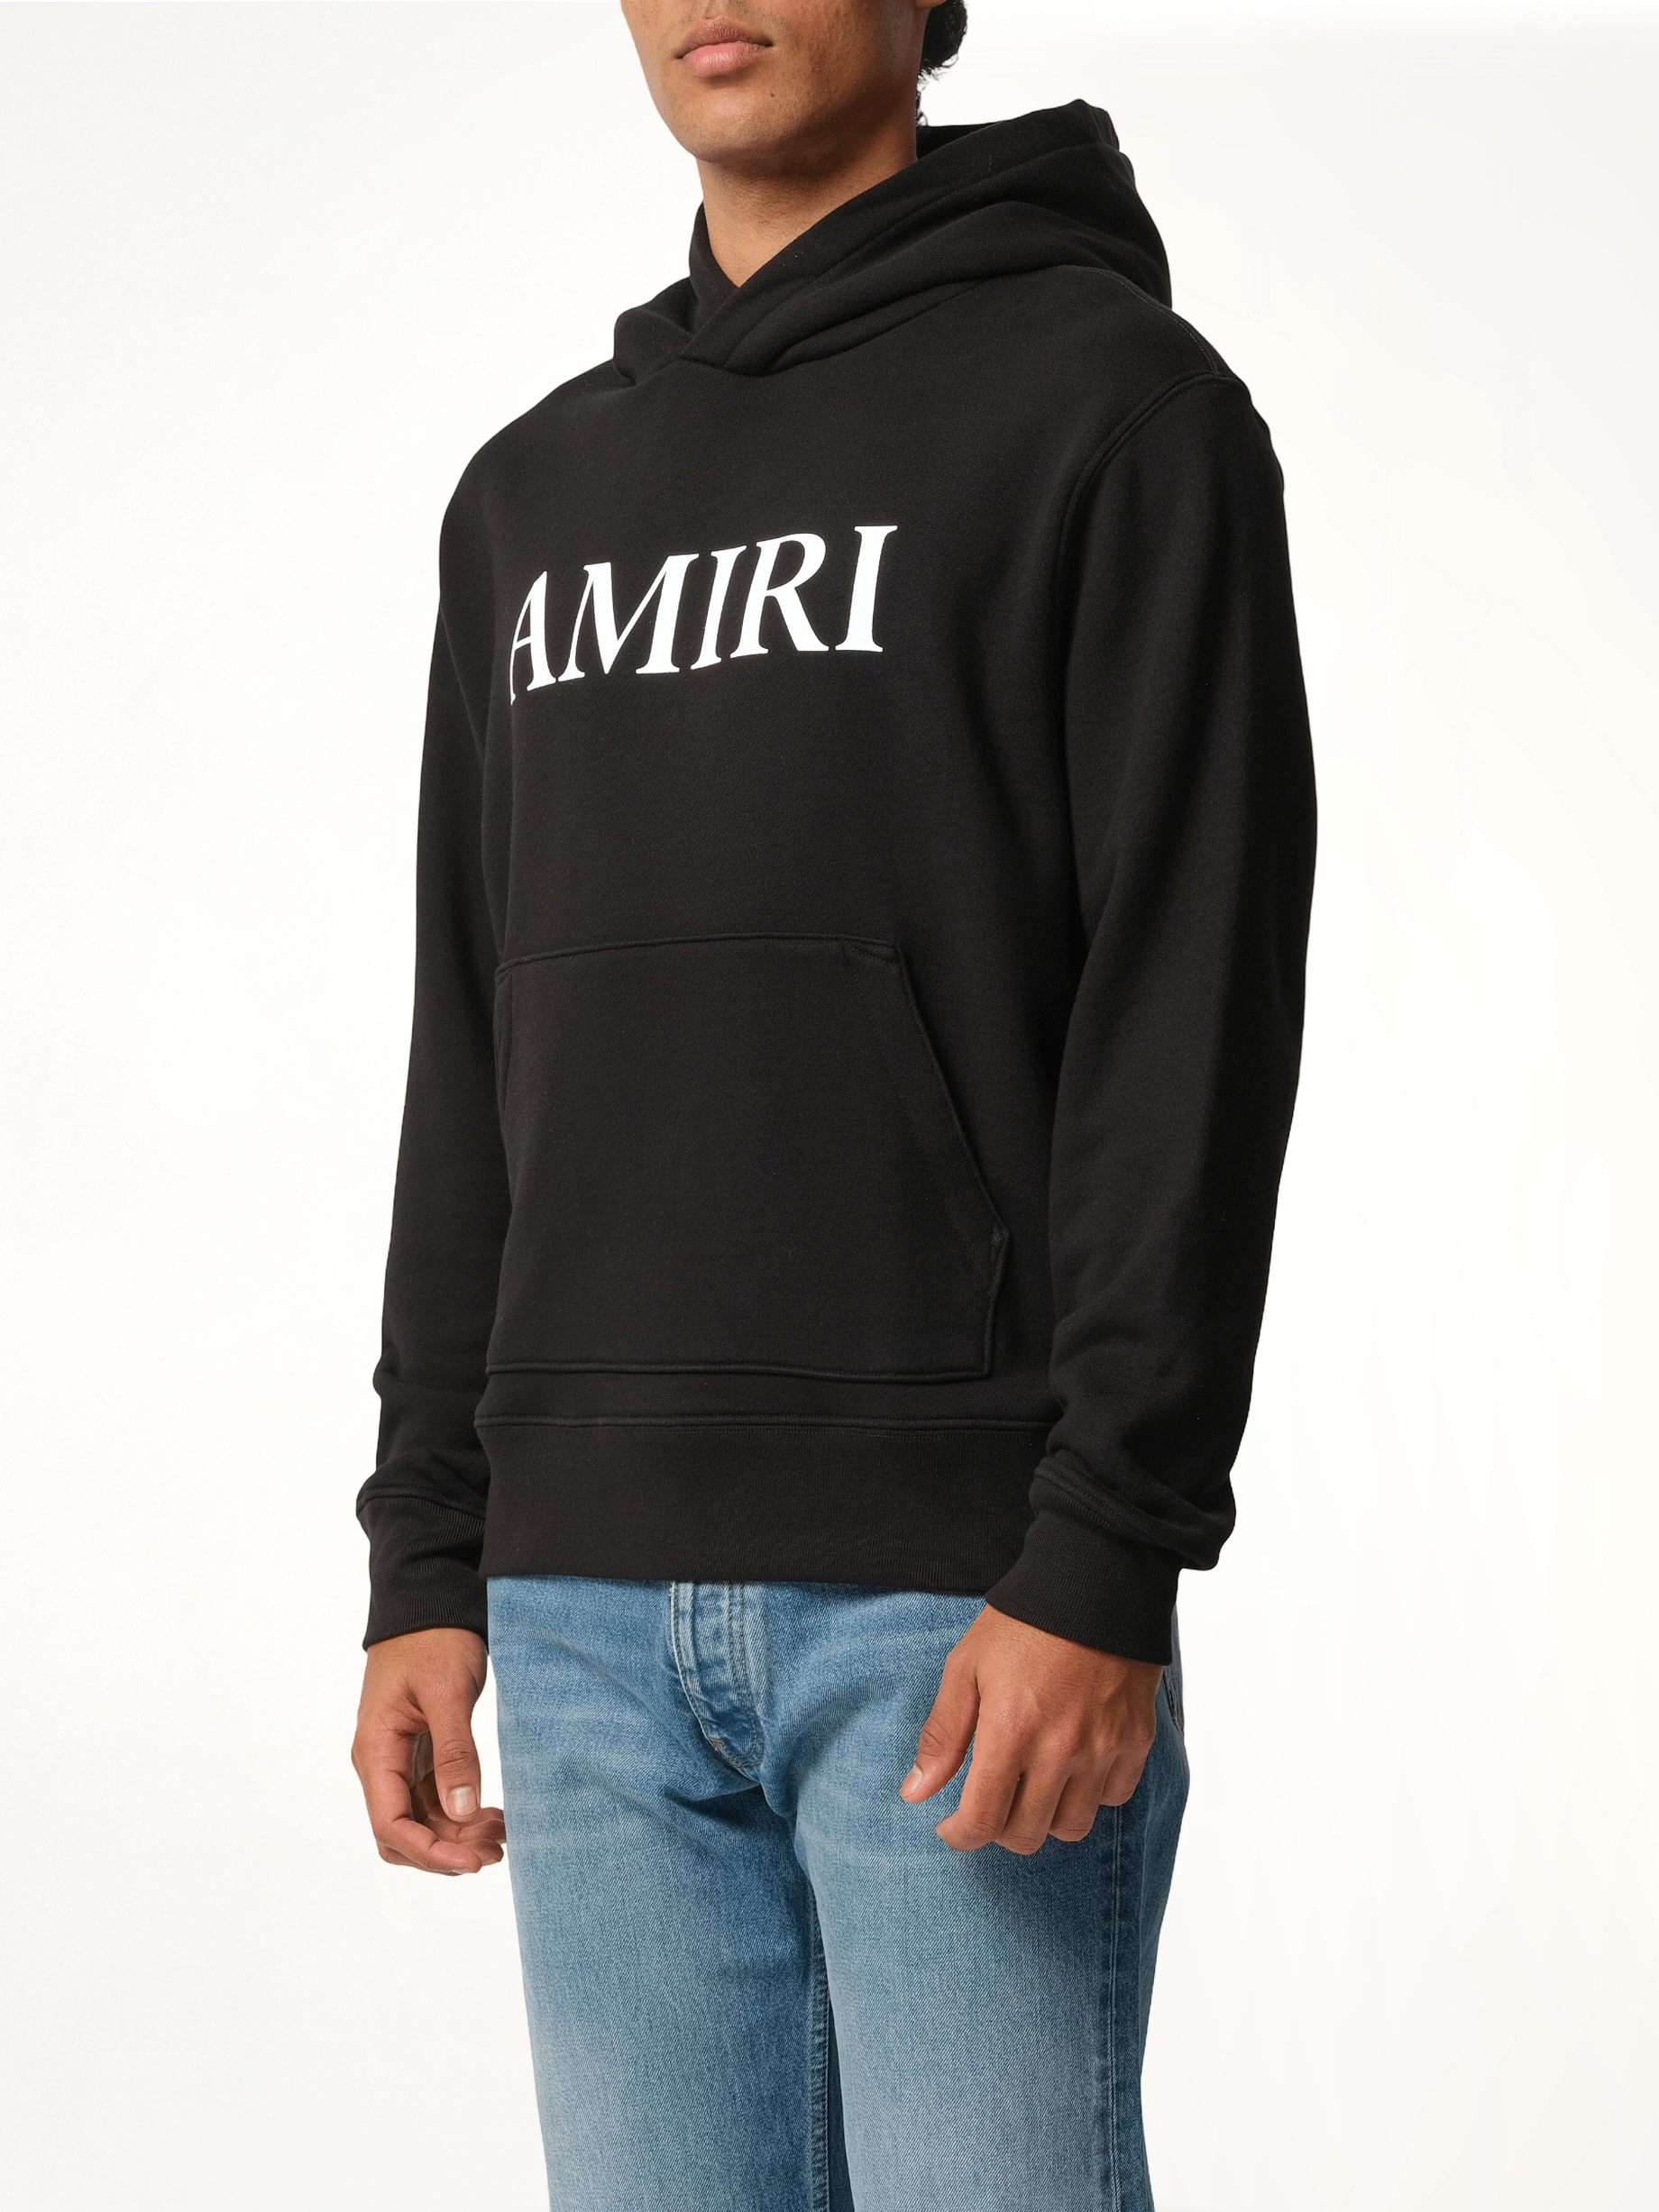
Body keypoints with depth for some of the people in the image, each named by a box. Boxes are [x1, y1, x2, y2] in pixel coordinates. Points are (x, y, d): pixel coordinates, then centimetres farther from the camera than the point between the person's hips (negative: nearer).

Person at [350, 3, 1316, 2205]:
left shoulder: (1118, 399, -3)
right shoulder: (537, 493, 17)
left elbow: (1198, 1001, -10)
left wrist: (1110, 1559, -17)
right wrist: (425, 1562, 11)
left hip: (963, 1598, -6)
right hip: (591, 1613, 6)